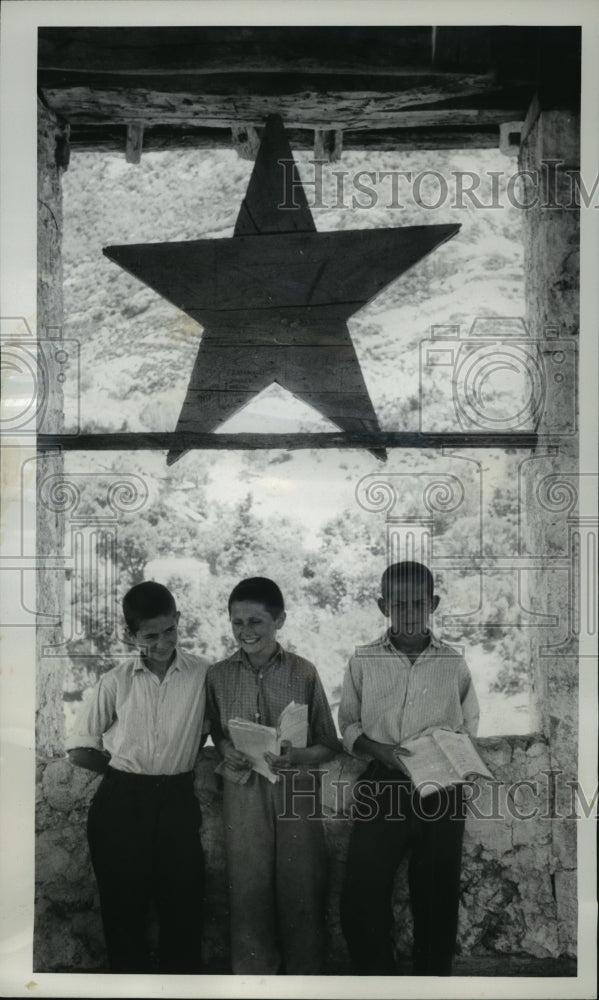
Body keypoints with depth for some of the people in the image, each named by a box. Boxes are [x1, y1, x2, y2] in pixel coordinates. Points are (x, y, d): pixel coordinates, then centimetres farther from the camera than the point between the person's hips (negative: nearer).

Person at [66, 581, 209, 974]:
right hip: (121, 805, 0)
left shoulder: (204, 675, -3)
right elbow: (81, 751, 4)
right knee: (125, 909, 8)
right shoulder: (116, 682, -1)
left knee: (183, 908, 6)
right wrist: (129, 770, 3)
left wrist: (187, 765, -1)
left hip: (178, 803, 0)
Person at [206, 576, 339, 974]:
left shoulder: (303, 672, -2)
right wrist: (226, 750, -5)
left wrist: (298, 755, -16)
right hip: (244, 796, 1)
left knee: (300, 891, 5)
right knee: (248, 890, 5)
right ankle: (254, 972, 22)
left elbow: (329, 745, 3)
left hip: (297, 796, -1)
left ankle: (302, 973, 23)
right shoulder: (218, 676, 2)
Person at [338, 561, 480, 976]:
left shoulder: (454, 663, 2)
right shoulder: (363, 661, 1)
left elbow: (470, 723, 12)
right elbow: (348, 723, 7)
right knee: (360, 899, -3)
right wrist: (378, 749, -12)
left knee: (437, 900, 8)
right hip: (382, 786, 0)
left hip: (441, 789, 1)